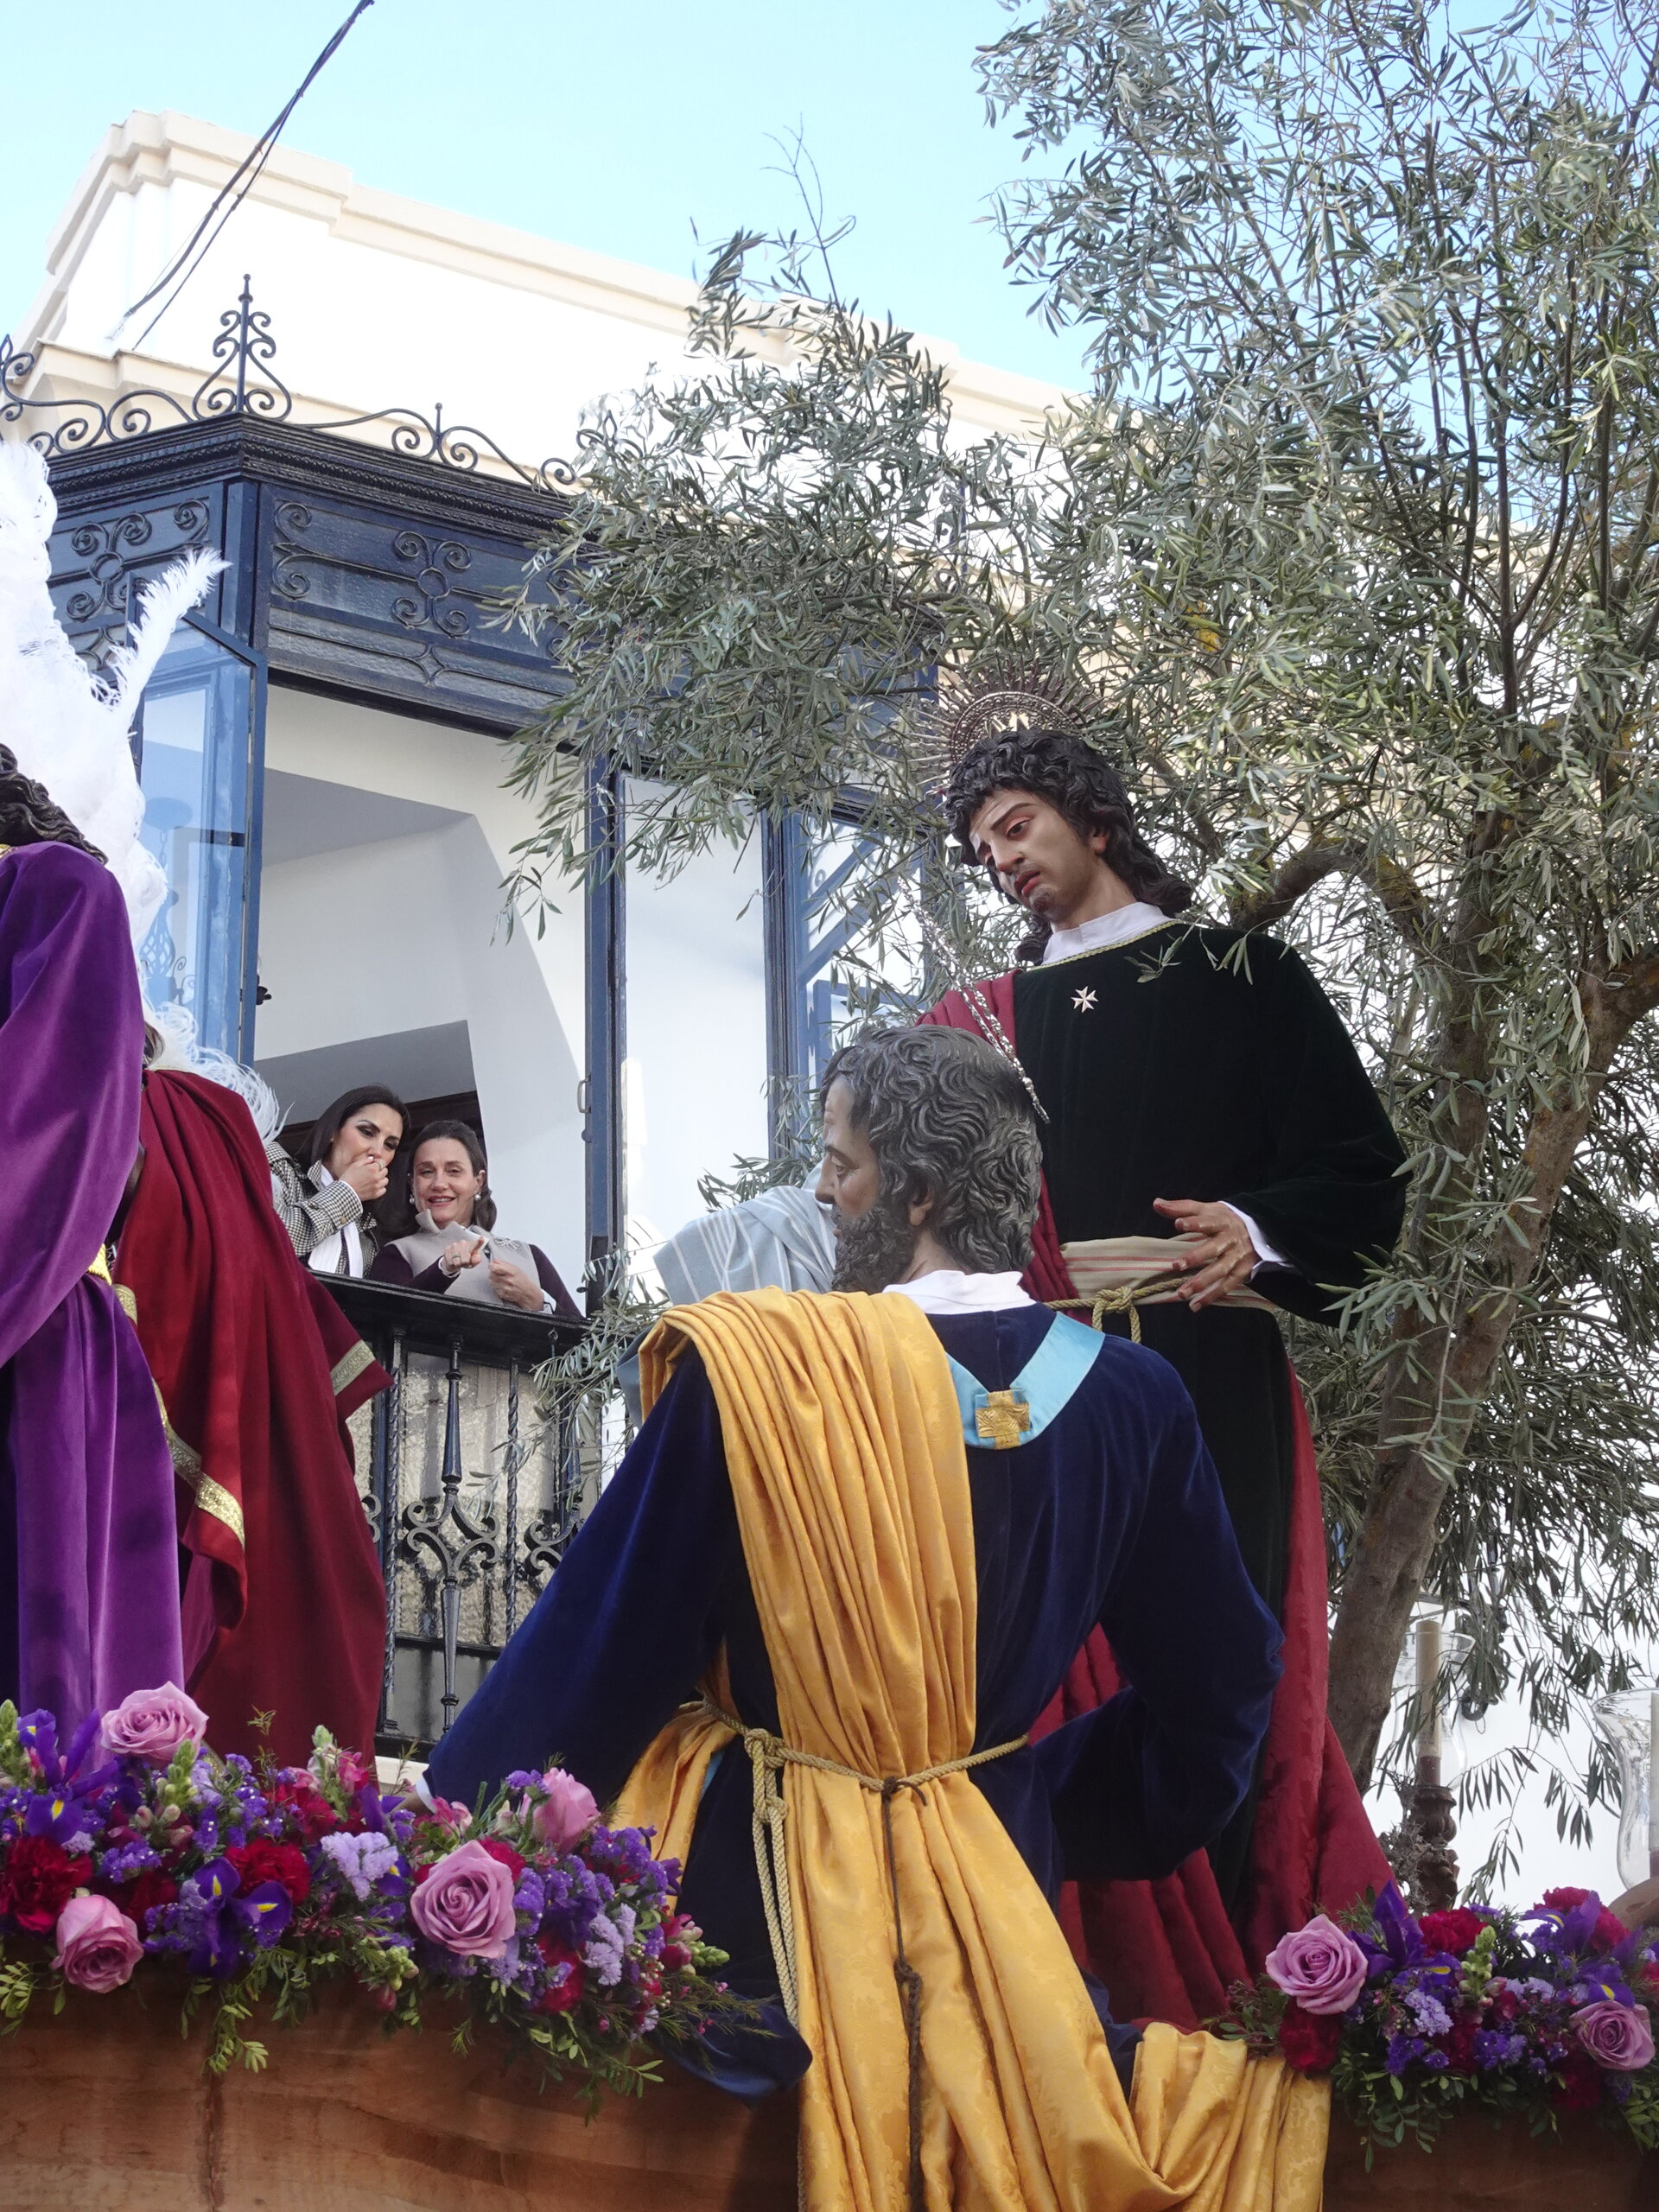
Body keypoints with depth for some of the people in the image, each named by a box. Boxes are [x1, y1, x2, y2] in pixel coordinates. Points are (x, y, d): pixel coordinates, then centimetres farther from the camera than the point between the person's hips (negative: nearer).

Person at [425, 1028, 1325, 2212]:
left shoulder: (750, 1367, -16)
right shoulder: (1129, 1395, -4)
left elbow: (604, 1640, -10)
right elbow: (1224, 1678, 6)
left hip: (765, 1889, -4)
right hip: (1000, 1879, 4)